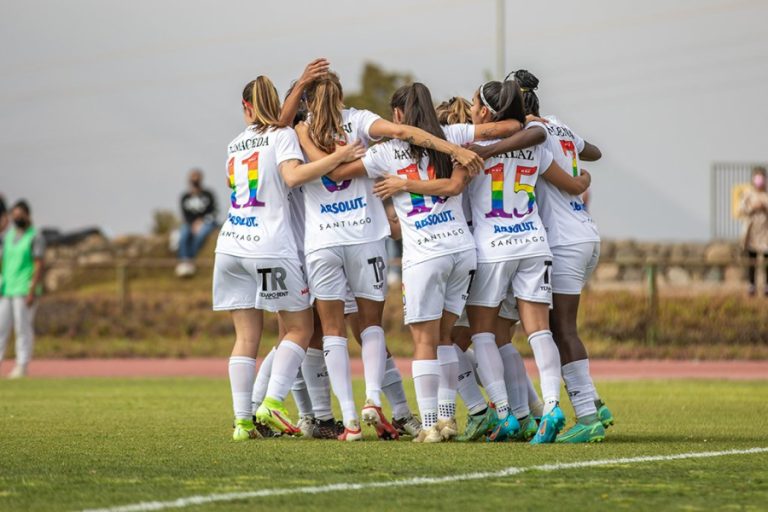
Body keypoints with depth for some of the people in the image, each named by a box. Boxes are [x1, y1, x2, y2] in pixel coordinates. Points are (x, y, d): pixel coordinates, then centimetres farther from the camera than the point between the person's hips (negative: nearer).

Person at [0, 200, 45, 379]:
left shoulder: (35, 237, -5)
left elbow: (39, 265, -11)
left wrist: (32, 291, -18)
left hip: (24, 290, -6)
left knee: (23, 328, -6)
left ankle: (22, 366, -4)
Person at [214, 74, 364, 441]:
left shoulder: (235, 145, 18)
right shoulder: (282, 135, 0)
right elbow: (292, 175, -17)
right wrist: (339, 157, -17)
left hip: (230, 246, 5)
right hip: (270, 246, -5)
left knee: (246, 335, 7)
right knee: (300, 327, 6)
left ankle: (242, 420, -1)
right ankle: (273, 402, -10)